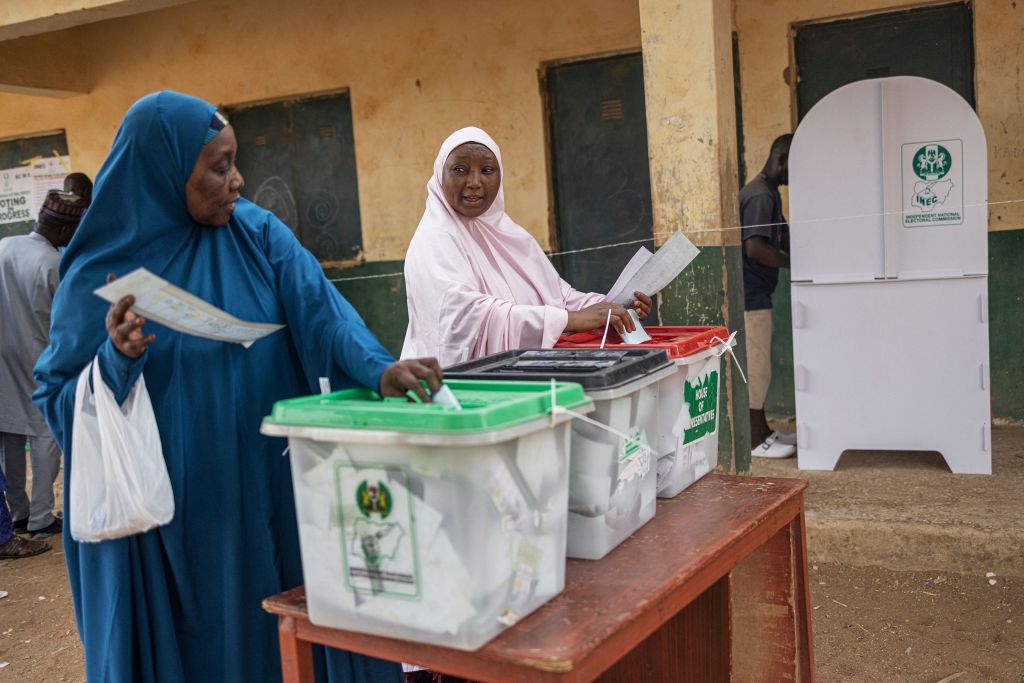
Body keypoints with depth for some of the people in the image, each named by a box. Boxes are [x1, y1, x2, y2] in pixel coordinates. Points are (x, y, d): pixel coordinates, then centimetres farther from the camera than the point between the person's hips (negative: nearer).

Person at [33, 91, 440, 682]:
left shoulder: (259, 233, 0)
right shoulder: (101, 274, -6)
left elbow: (321, 312, -13)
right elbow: (59, 399, -1)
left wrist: (379, 368, -32)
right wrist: (116, 360, -21)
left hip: (273, 490, 2)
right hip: (170, 514, -2)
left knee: (289, 634, 12)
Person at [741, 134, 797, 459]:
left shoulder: (770, 193, 16)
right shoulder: (760, 195, -17)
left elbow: (783, 236, 23)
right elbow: (754, 248, -26)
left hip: (758, 294, 10)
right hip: (751, 295, -10)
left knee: (759, 364, 15)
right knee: (756, 366, -4)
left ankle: (763, 430, 24)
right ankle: (755, 440, 4)